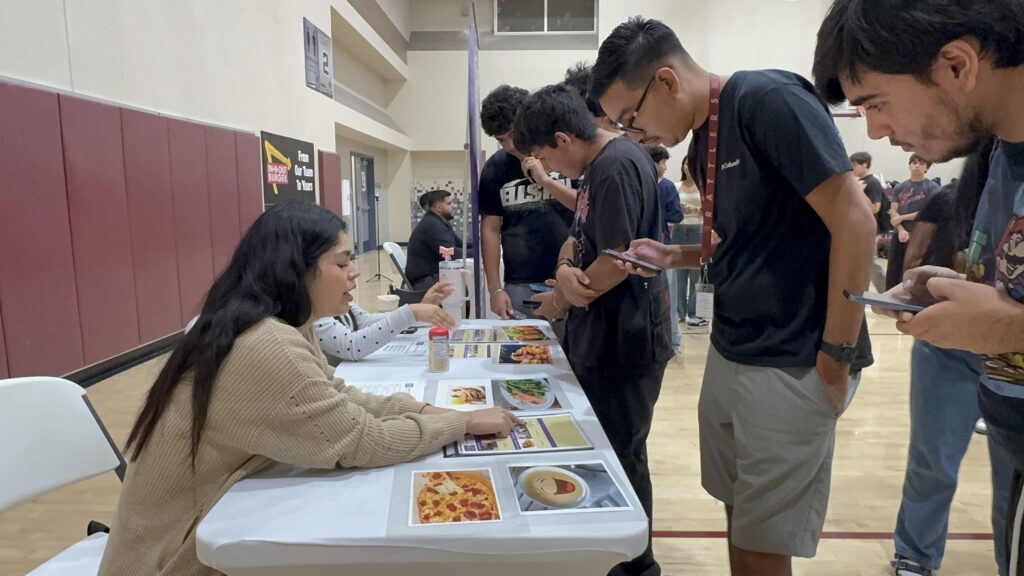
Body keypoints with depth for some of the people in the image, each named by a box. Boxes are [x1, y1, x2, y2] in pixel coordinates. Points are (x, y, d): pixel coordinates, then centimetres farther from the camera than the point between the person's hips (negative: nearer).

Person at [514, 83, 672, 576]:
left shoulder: (617, 166, -19)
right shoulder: (598, 167, 12)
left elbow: (617, 261, -24)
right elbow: (577, 239, 13)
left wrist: (561, 301, -9)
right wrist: (565, 269, -10)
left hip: (625, 339, -10)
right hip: (602, 336, 10)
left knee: (620, 456, 5)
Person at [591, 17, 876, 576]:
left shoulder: (768, 99, -16)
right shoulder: (701, 144, 10)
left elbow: (853, 218, -19)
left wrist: (836, 354, -17)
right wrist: (673, 256, 4)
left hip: (790, 365, -8)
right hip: (728, 353, 8)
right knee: (738, 514, 19)